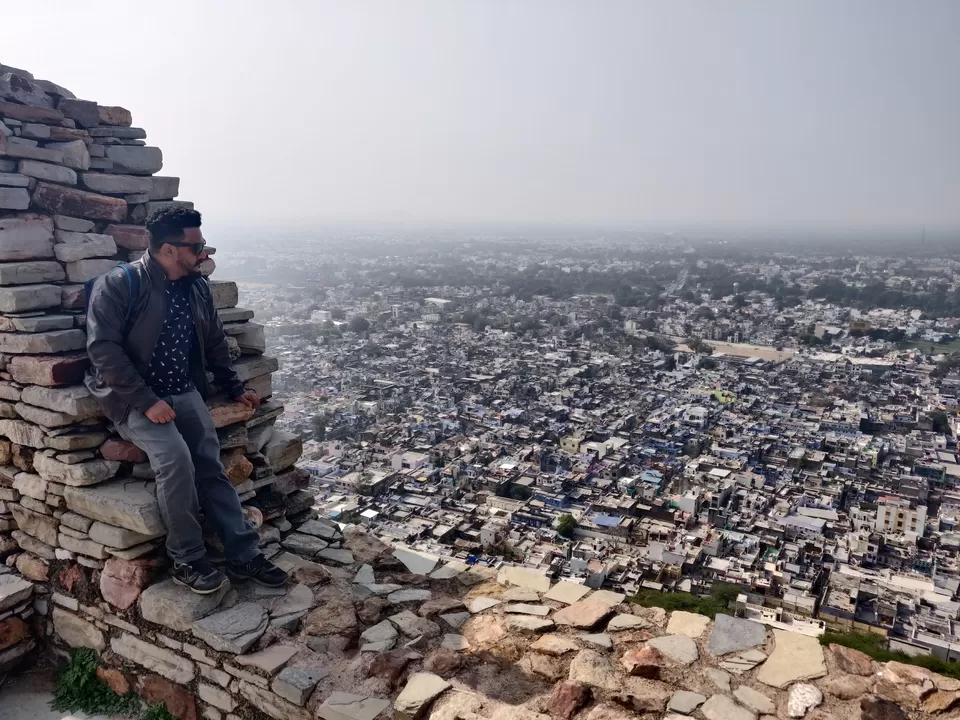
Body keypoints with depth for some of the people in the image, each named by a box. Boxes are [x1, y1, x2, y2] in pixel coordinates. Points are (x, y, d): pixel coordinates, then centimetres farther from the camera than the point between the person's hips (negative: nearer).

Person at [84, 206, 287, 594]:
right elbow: (103, 349, -18)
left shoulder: (198, 288, 7)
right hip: (135, 400, -5)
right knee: (176, 459, -27)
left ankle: (244, 555, 3)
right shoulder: (118, 285, -12)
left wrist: (235, 389, 22)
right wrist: (147, 401, -23)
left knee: (212, 466, -7)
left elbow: (215, 344, 20)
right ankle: (187, 560, -9)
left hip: (185, 394, 6)